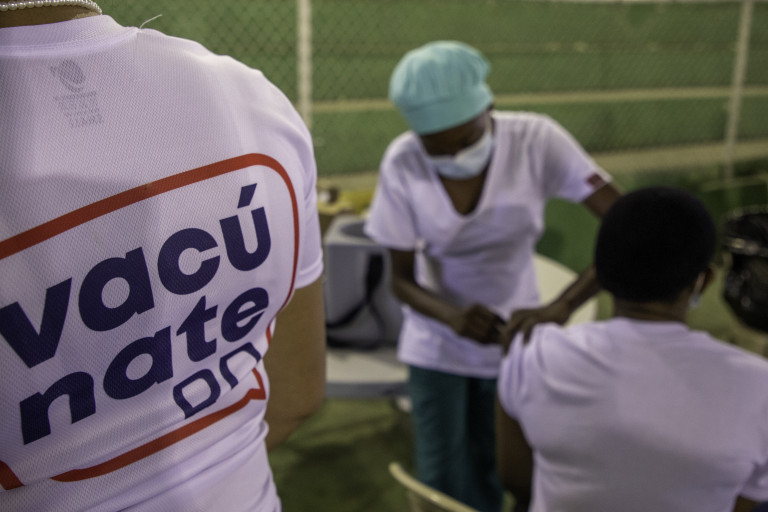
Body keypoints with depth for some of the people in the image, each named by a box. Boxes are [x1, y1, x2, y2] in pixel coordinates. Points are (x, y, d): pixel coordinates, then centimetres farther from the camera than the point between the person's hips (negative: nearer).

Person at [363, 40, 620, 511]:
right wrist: (453, 317, -31)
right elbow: (402, 279, -11)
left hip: (515, 338, 0)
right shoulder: (403, 164, -19)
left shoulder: (536, 140, -22)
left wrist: (560, 308, -39)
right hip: (437, 343, 0)